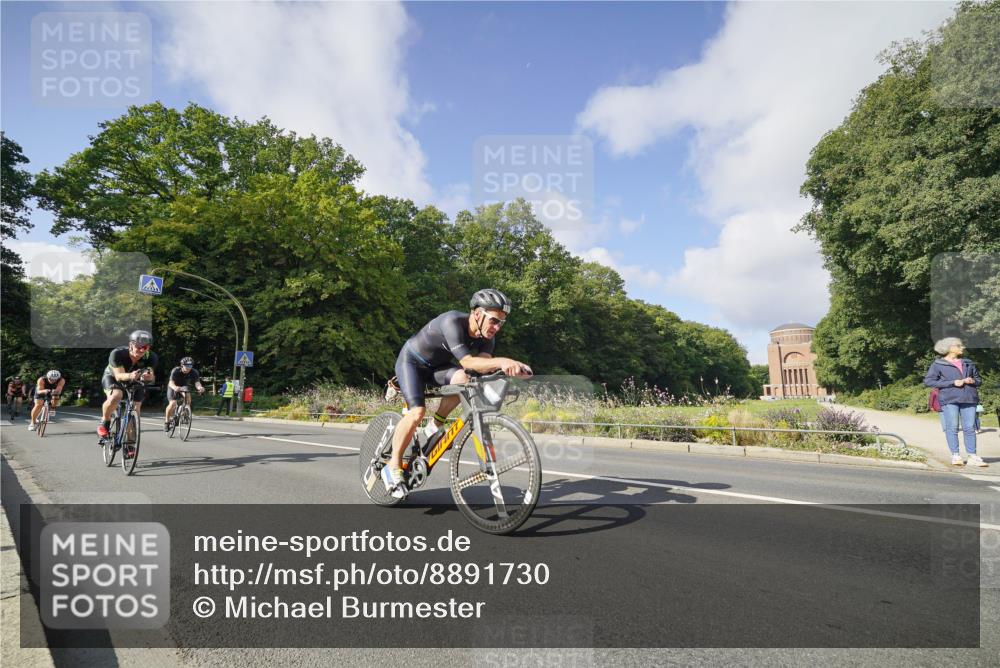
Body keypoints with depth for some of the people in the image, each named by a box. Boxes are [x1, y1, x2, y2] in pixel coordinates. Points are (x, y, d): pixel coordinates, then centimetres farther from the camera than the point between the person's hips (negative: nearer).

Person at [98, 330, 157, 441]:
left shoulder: (151, 357, -27)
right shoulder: (118, 353, -33)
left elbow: (151, 374, -31)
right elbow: (119, 375, -37)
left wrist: (150, 377, -56)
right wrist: (130, 375, -59)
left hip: (134, 382, 3)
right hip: (112, 377, -3)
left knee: (135, 410, -8)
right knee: (115, 396, -35)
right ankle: (104, 423, -7)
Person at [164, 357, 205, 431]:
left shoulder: (194, 372, -25)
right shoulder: (175, 370, -30)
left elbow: (197, 382, -37)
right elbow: (171, 383, -40)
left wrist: (200, 387, -61)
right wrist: (175, 387, -64)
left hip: (184, 386, 2)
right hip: (174, 387, -2)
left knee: (188, 396, -30)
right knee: (173, 403, -21)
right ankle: (166, 421, 1)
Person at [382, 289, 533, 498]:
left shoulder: (486, 336, -14)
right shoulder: (453, 321, -34)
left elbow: (485, 366, -28)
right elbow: (467, 362, -42)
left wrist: (512, 367, -47)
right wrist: (501, 361, -55)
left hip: (436, 365, 6)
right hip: (411, 361, -6)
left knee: (462, 379, -26)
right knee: (417, 412, -25)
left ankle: (436, 426, -4)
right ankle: (393, 467, -8)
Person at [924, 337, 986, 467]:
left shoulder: (968, 363, 20)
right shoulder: (938, 364, 2)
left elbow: (979, 380, 27)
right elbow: (928, 381, -6)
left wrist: (973, 381, 1)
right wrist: (952, 383, -11)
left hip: (969, 399, 4)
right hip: (949, 399, -4)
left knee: (970, 428, 2)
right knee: (952, 428, -5)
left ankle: (973, 456, 7)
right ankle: (955, 456, 1)